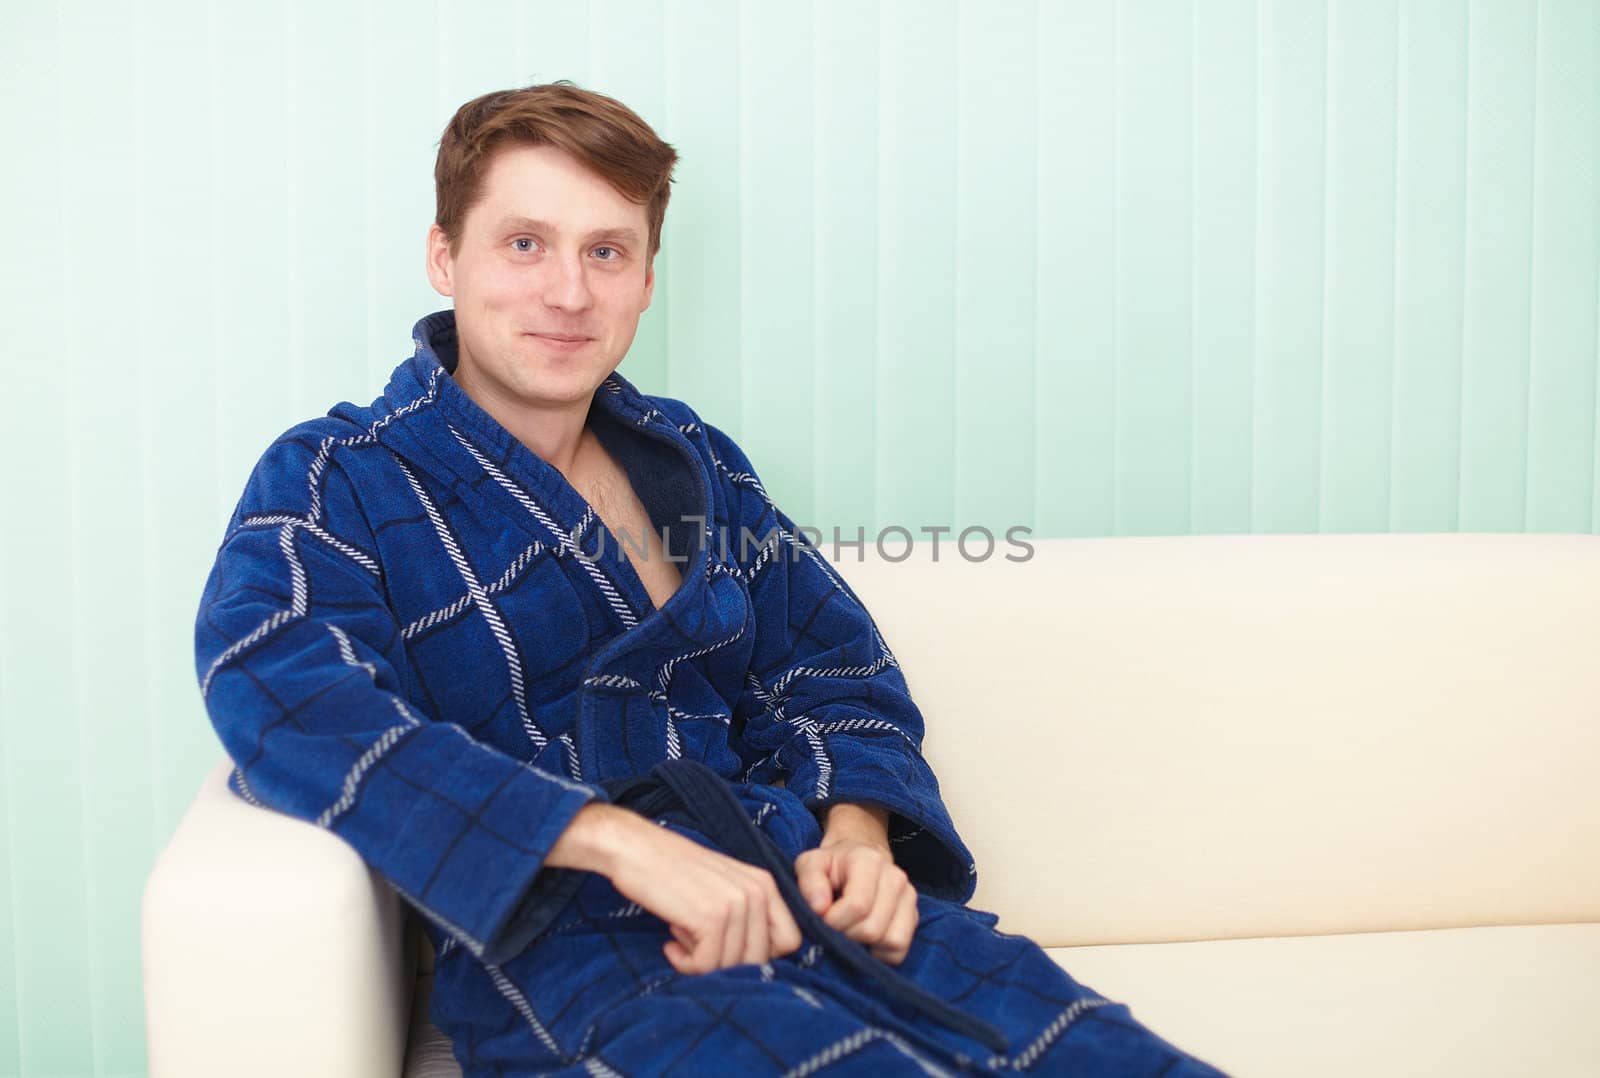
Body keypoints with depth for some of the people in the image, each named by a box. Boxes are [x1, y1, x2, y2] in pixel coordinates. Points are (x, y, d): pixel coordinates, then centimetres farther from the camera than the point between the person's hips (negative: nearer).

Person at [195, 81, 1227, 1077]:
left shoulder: (692, 458, 19)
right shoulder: (335, 481, 2)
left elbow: (832, 661, 20)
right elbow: (281, 689, -17)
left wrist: (858, 832, -2)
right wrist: (621, 840, -24)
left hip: (796, 887, 6)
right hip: (567, 944, -5)